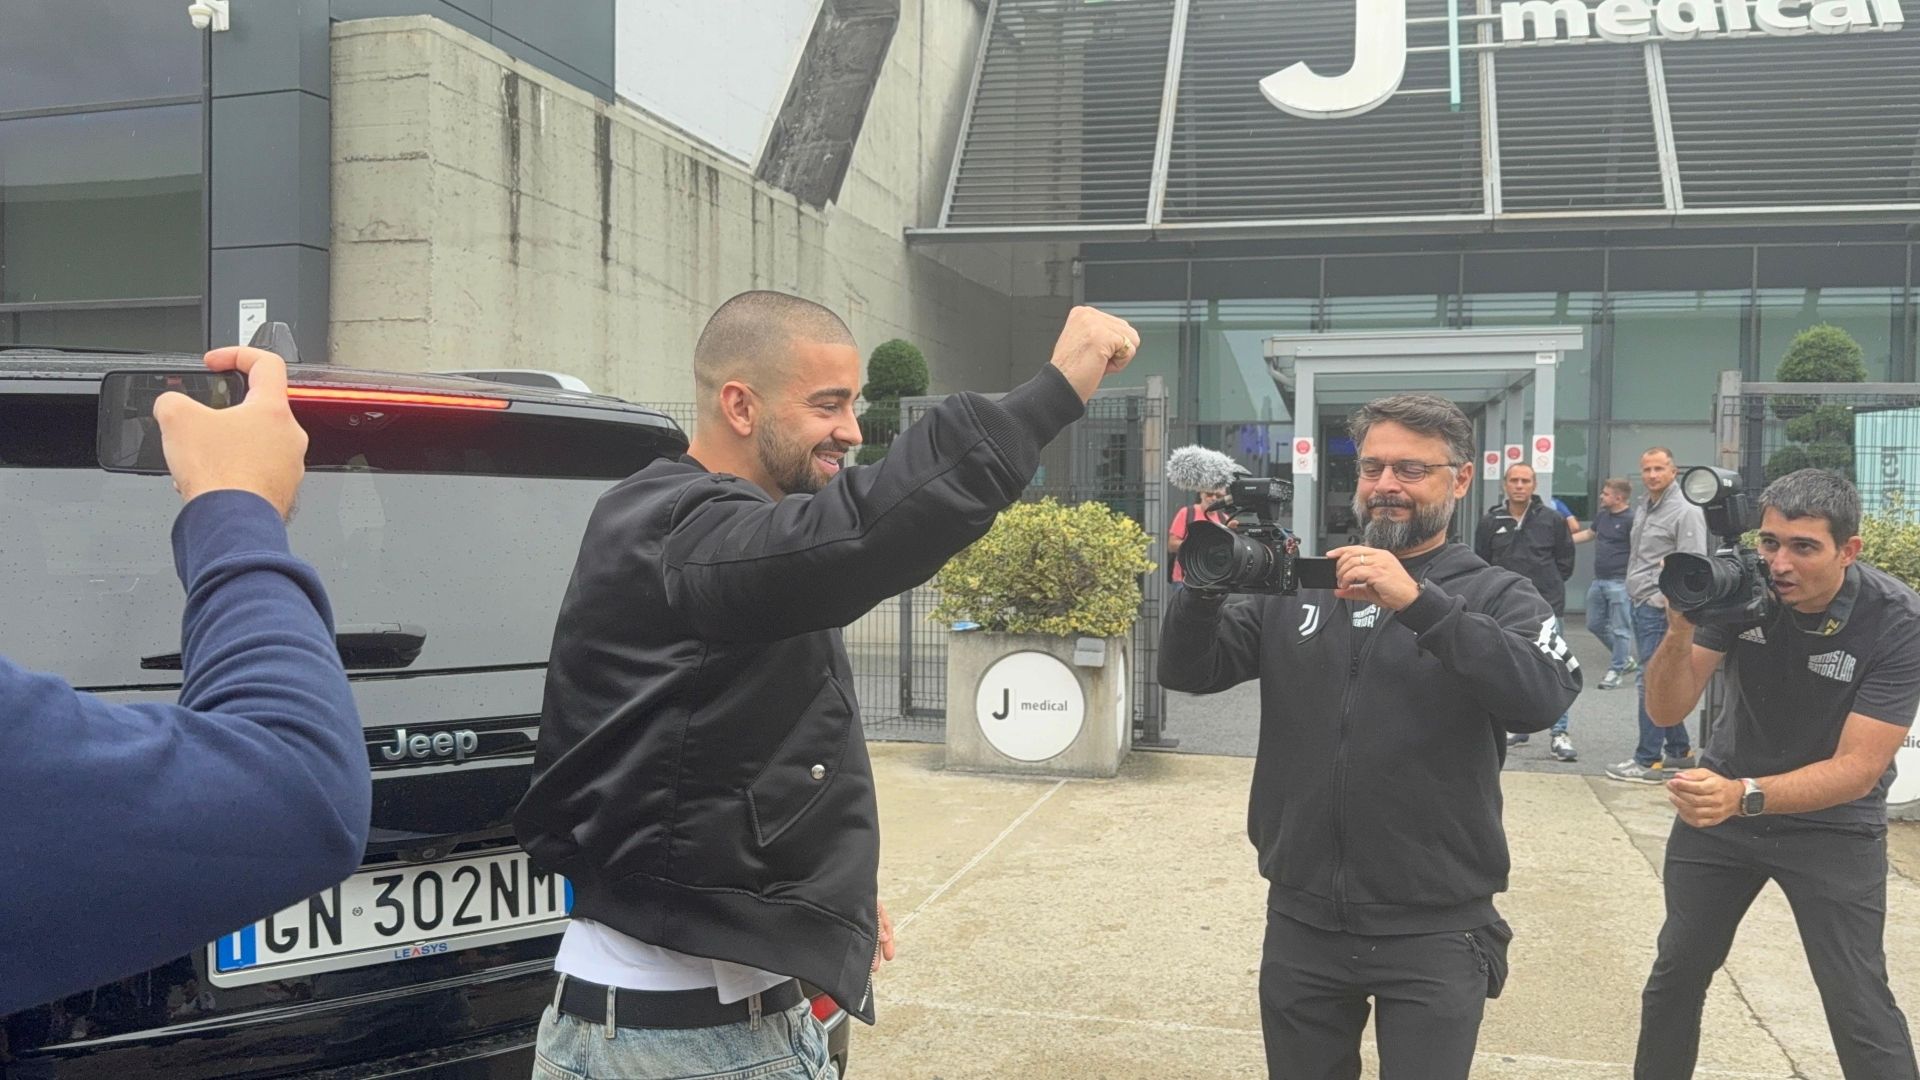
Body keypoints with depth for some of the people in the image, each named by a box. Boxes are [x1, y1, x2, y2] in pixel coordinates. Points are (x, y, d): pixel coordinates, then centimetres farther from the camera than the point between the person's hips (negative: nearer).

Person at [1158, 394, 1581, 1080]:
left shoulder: (1496, 597, -2)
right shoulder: (1296, 589, 6)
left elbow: (1542, 699, -21)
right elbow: (1187, 671, 1)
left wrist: (1417, 601, -29)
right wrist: (1206, 580, -17)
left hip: (1434, 931, -3)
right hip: (1300, 921, 3)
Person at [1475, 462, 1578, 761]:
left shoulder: (1553, 519, 1)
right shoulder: (1491, 521, 5)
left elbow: (1565, 561, 9)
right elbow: (1481, 562, 11)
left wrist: (1549, 585, 5)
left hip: (1545, 604, -3)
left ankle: (1559, 733, -5)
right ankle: (1518, 726, 22)